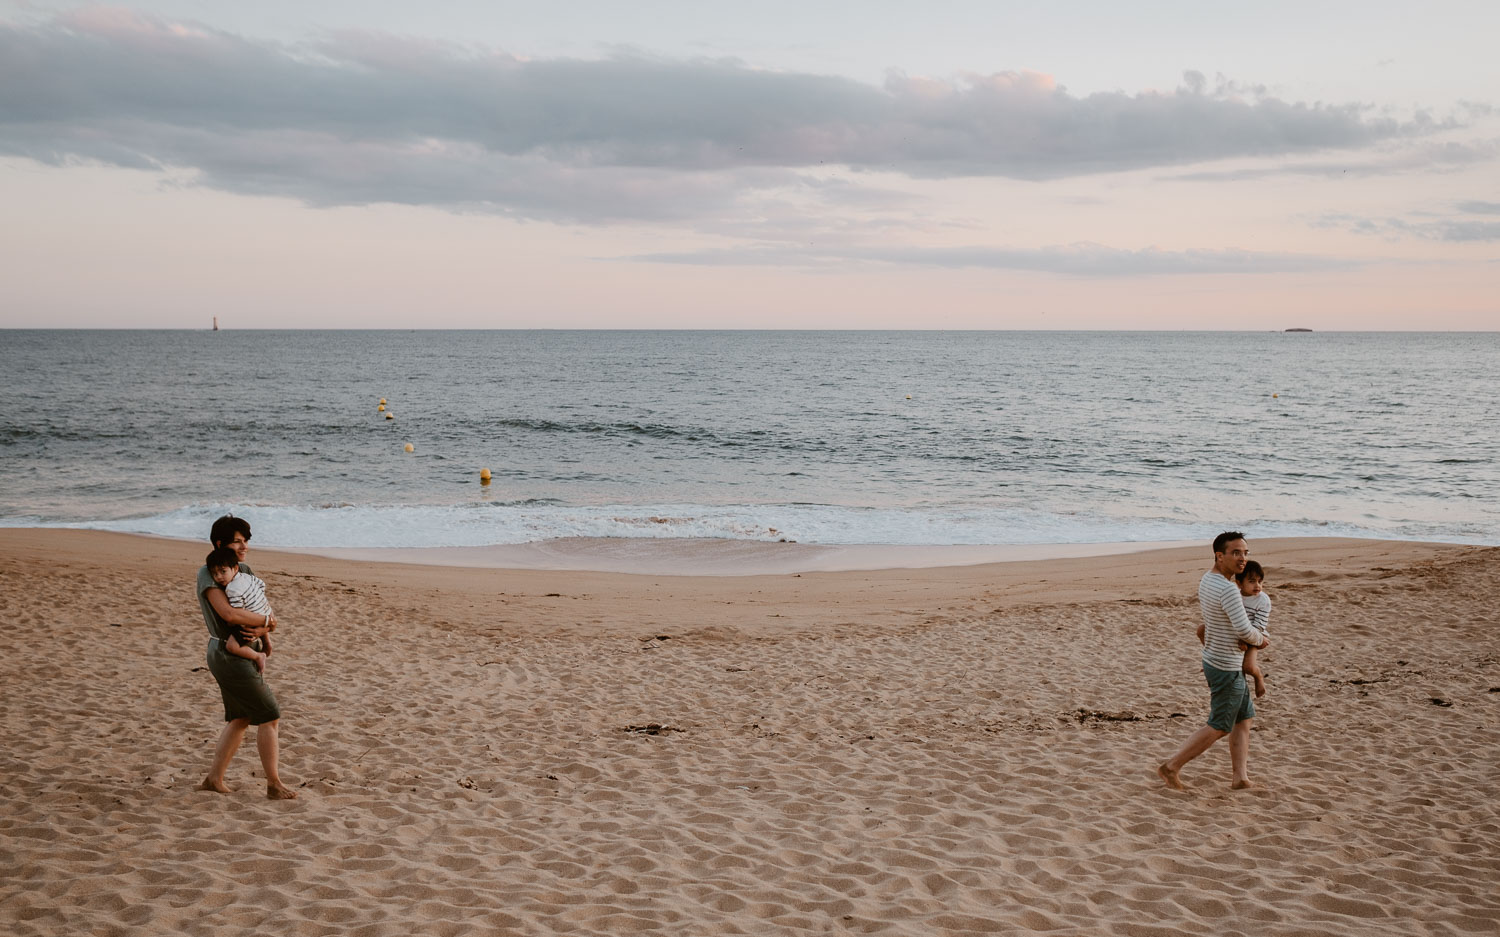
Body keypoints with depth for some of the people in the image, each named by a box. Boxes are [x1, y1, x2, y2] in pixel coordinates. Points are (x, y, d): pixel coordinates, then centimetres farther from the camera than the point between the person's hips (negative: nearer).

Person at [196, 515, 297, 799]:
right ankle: (274, 785, 2)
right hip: (230, 656, -8)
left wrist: (262, 629, -18)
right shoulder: (208, 573, -15)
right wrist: (265, 621, -16)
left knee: (240, 718, 17)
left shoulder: (245, 571, 8)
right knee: (269, 717, -5)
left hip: (240, 656, 8)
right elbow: (229, 614, -28)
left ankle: (214, 778, 26)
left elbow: (265, 612, 4)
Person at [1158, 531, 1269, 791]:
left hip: (1214, 660, 9)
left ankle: (1240, 777, 18)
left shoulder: (1206, 580, 3)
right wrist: (1261, 640, -6)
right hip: (1226, 669, -9)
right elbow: (1244, 631, -29)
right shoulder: (1227, 589, -27)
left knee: (1244, 719, 16)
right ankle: (1171, 767, 6)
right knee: (1219, 727, 2)